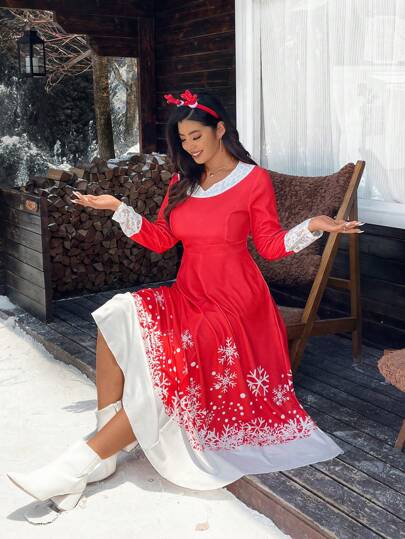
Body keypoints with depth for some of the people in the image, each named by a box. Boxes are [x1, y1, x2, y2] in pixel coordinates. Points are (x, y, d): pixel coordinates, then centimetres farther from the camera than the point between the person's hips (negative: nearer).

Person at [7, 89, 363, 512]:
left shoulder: (254, 180, -1)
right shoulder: (182, 182, 14)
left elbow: (271, 246, 1)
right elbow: (159, 240, 14)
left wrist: (311, 227, -15)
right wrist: (117, 207, 10)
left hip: (234, 302, -5)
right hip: (188, 294, 5)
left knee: (167, 365, -28)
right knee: (117, 319, -24)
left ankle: (78, 465, -20)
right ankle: (103, 455, -21)